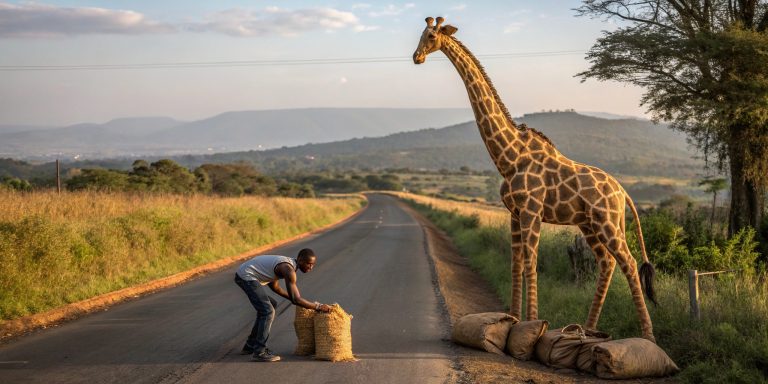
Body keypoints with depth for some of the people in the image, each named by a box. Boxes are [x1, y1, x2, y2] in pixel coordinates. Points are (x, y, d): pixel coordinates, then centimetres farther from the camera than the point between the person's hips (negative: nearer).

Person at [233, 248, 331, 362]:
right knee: (268, 312, -11)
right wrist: (318, 306, -14)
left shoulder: (287, 262, 12)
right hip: (246, 276, -11)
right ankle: (260, 352, -6)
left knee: (268, 306, 21)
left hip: (242, 274, 11)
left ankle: (251, 346, 27)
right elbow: (296, 300, -22)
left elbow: (274, 286, 24)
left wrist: (295, 298, 22)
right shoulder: (289, 270, -19)